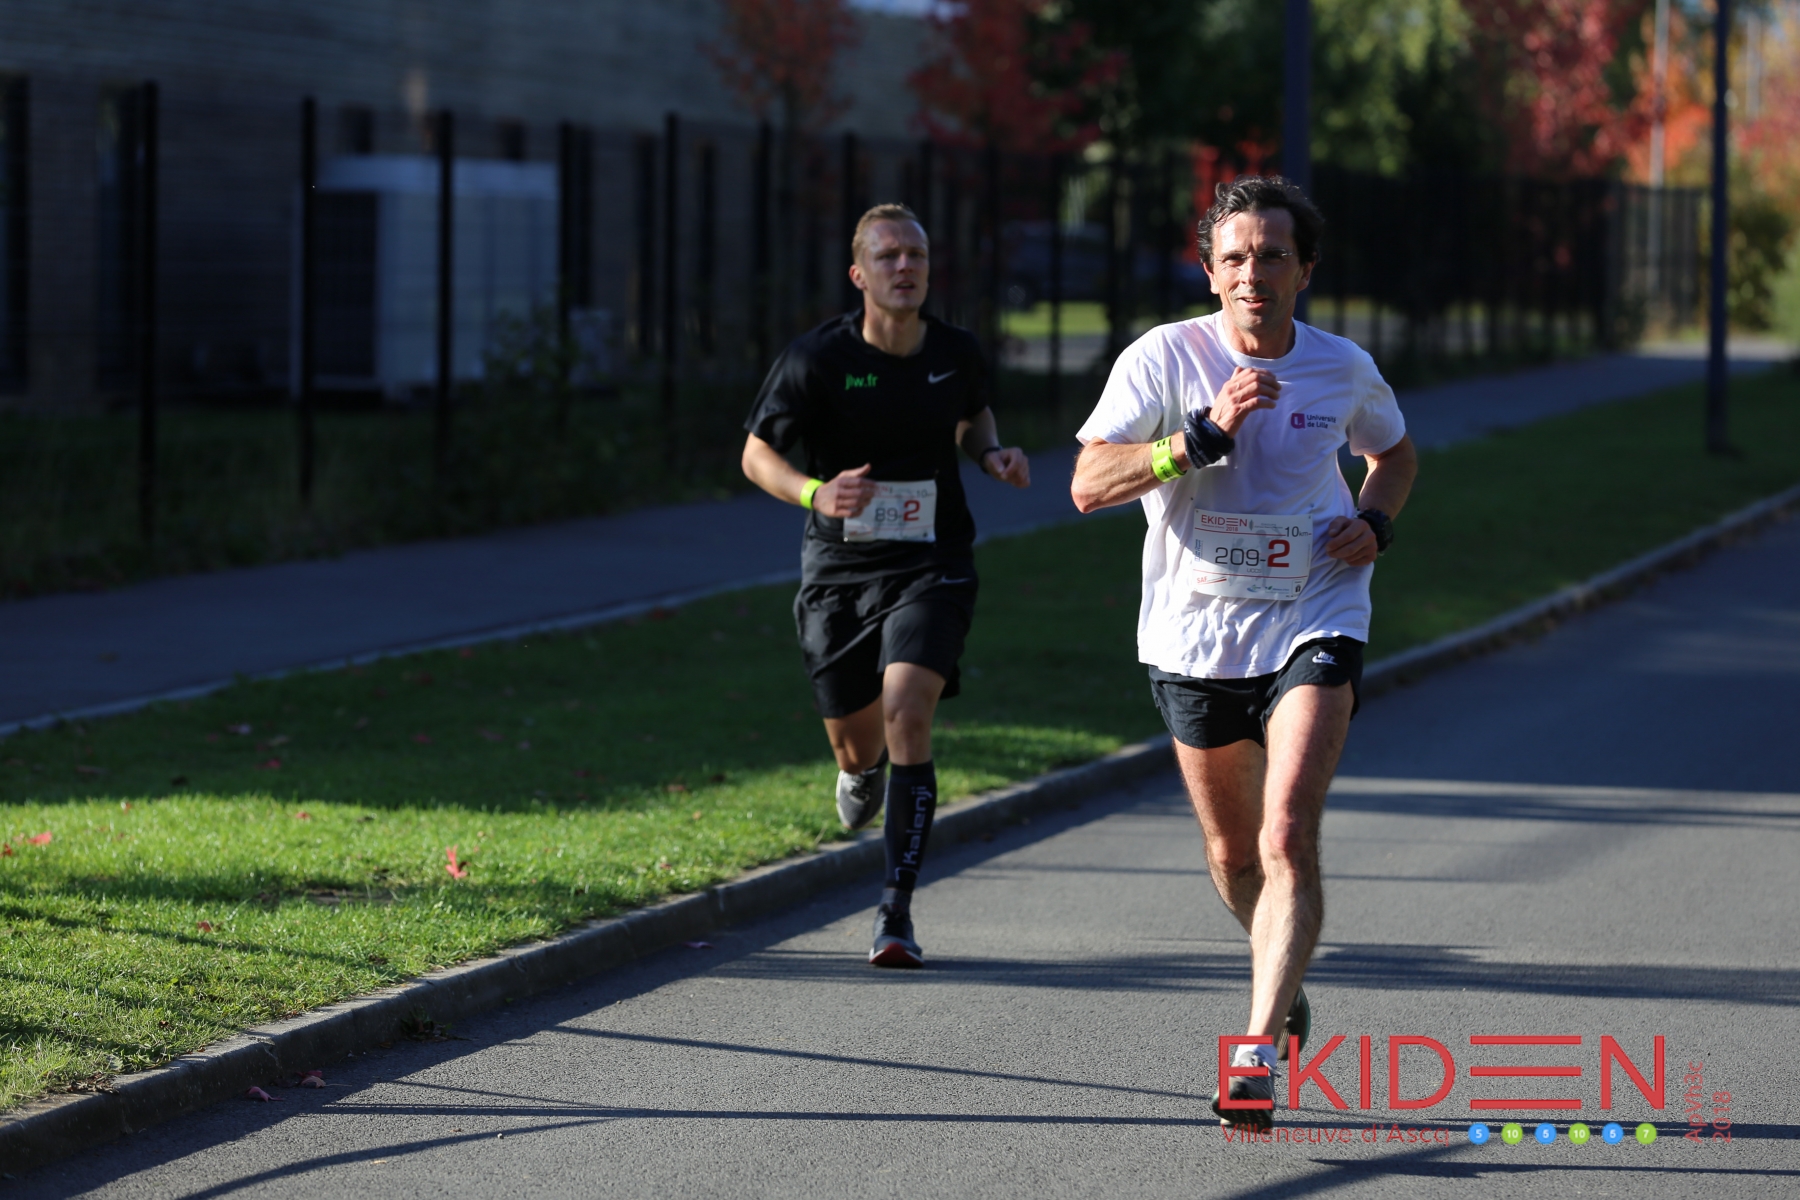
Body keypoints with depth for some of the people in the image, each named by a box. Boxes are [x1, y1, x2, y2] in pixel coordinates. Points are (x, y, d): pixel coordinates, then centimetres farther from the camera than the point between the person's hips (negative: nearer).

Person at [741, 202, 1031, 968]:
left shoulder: (957, 354, 0)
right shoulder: (817, 359, -10)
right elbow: (757, 453, -4)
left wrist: (993, 454, 0)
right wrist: (815, 492, -24)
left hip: (931, 566, 0)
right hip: (839, 569, 0)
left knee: (906, 714, -21)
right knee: (856, 745, 8)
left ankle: (896, 911, -16)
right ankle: (863, 770, 51)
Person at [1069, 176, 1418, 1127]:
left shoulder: (1344, 370, 0)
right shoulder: (1165, 357, -8)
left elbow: (1395, 451, 23)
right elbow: (1088, 485, -17)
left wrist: (1374, 522, 2)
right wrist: (1205, 436, -27)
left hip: (1312, 627, -1)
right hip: (1193, 634, 1)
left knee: (1287, 839, -20)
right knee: (1232, 851, 14)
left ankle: (1257, 1054, -24)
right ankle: (1284, 983, 45)